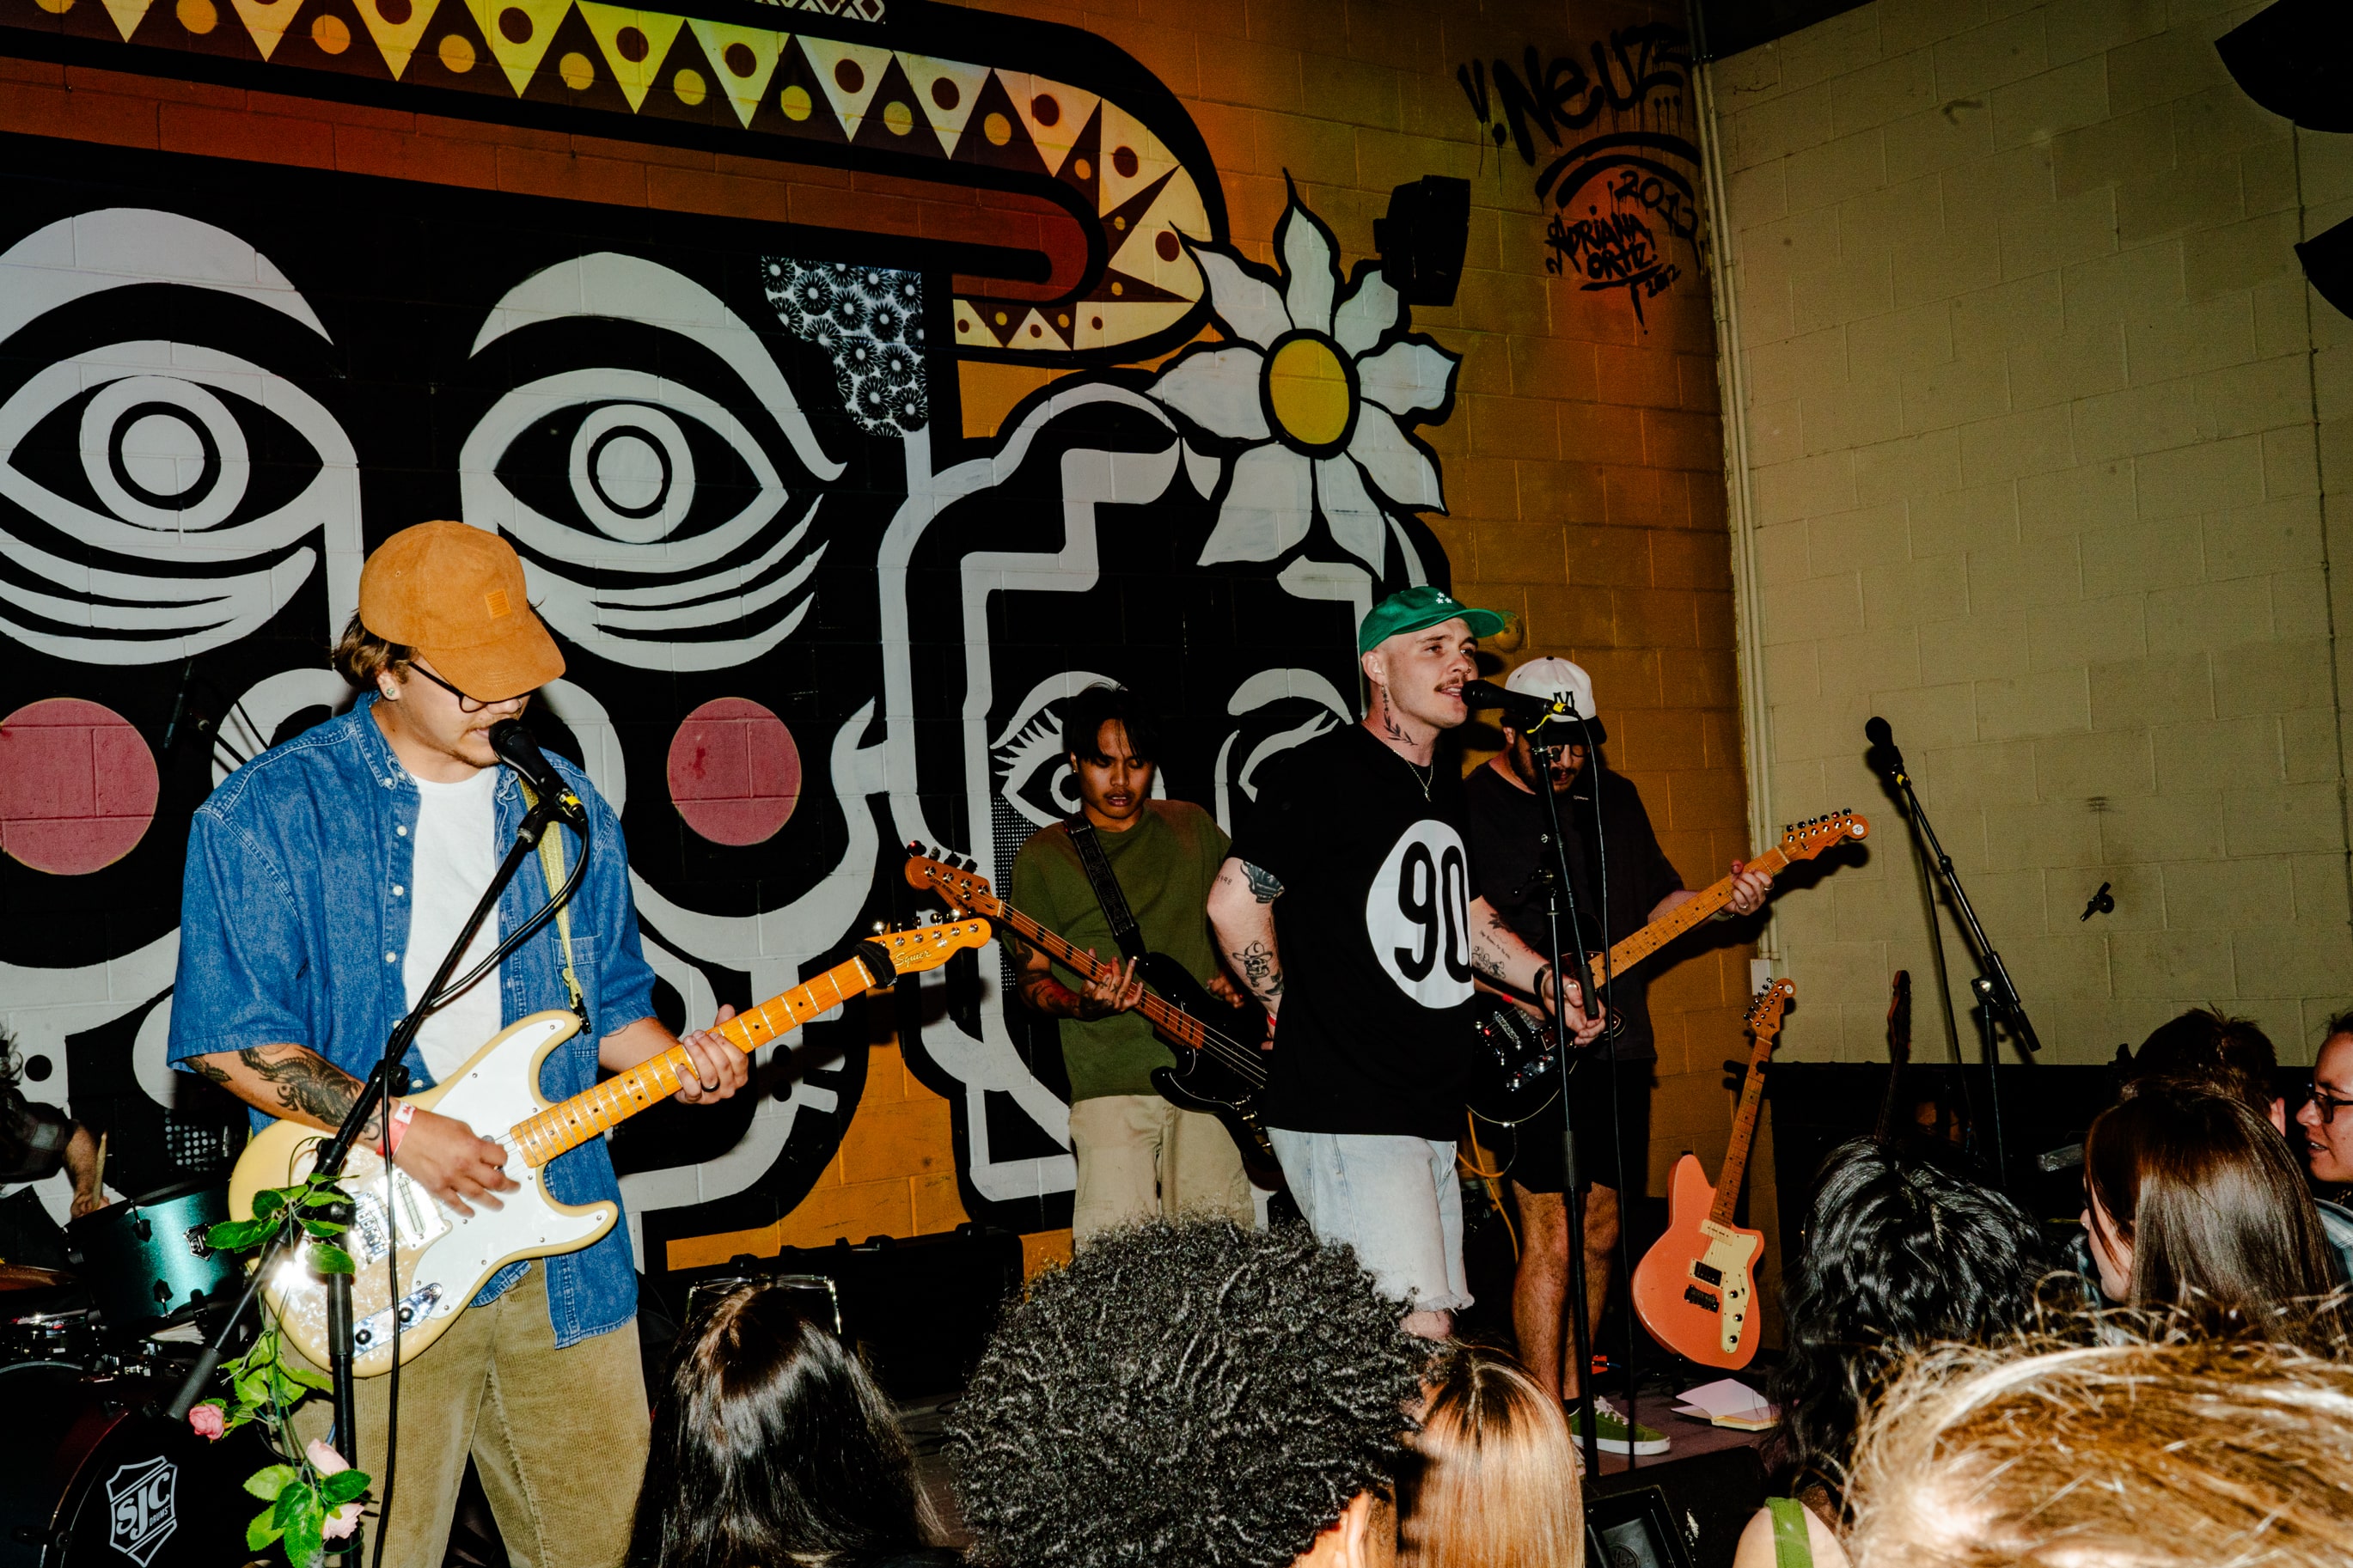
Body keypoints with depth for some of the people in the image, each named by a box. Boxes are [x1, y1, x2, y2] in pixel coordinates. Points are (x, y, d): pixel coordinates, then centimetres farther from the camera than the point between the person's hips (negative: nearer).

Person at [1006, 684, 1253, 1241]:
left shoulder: (1193, 827, 14)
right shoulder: (1044, 856, 5)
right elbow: (1033, 978, 4)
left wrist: (1237, 976, 5)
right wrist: (1081, 1005, -16)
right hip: (1111, 1085, -3)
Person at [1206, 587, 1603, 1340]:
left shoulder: (1445, 782, 17)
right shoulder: (1321, 772, -11)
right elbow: (1234, 900, -14)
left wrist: (1542, 979, 14)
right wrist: (1299, 1014, -5)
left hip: (1431, 1113, 9)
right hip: (1344, 1116, -9)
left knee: (1431, 1325, 12)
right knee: (1420, 1337, -14)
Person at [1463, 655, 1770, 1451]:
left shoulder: (1614, 796, 13)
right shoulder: (1471, 807, -7)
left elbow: (1657, 900, 19)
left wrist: (1721, 901, 0)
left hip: (1618, 1047, 7)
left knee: (1599, 1234, 13)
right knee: (1552, 1237, -7)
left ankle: (1579, 1389, 26)